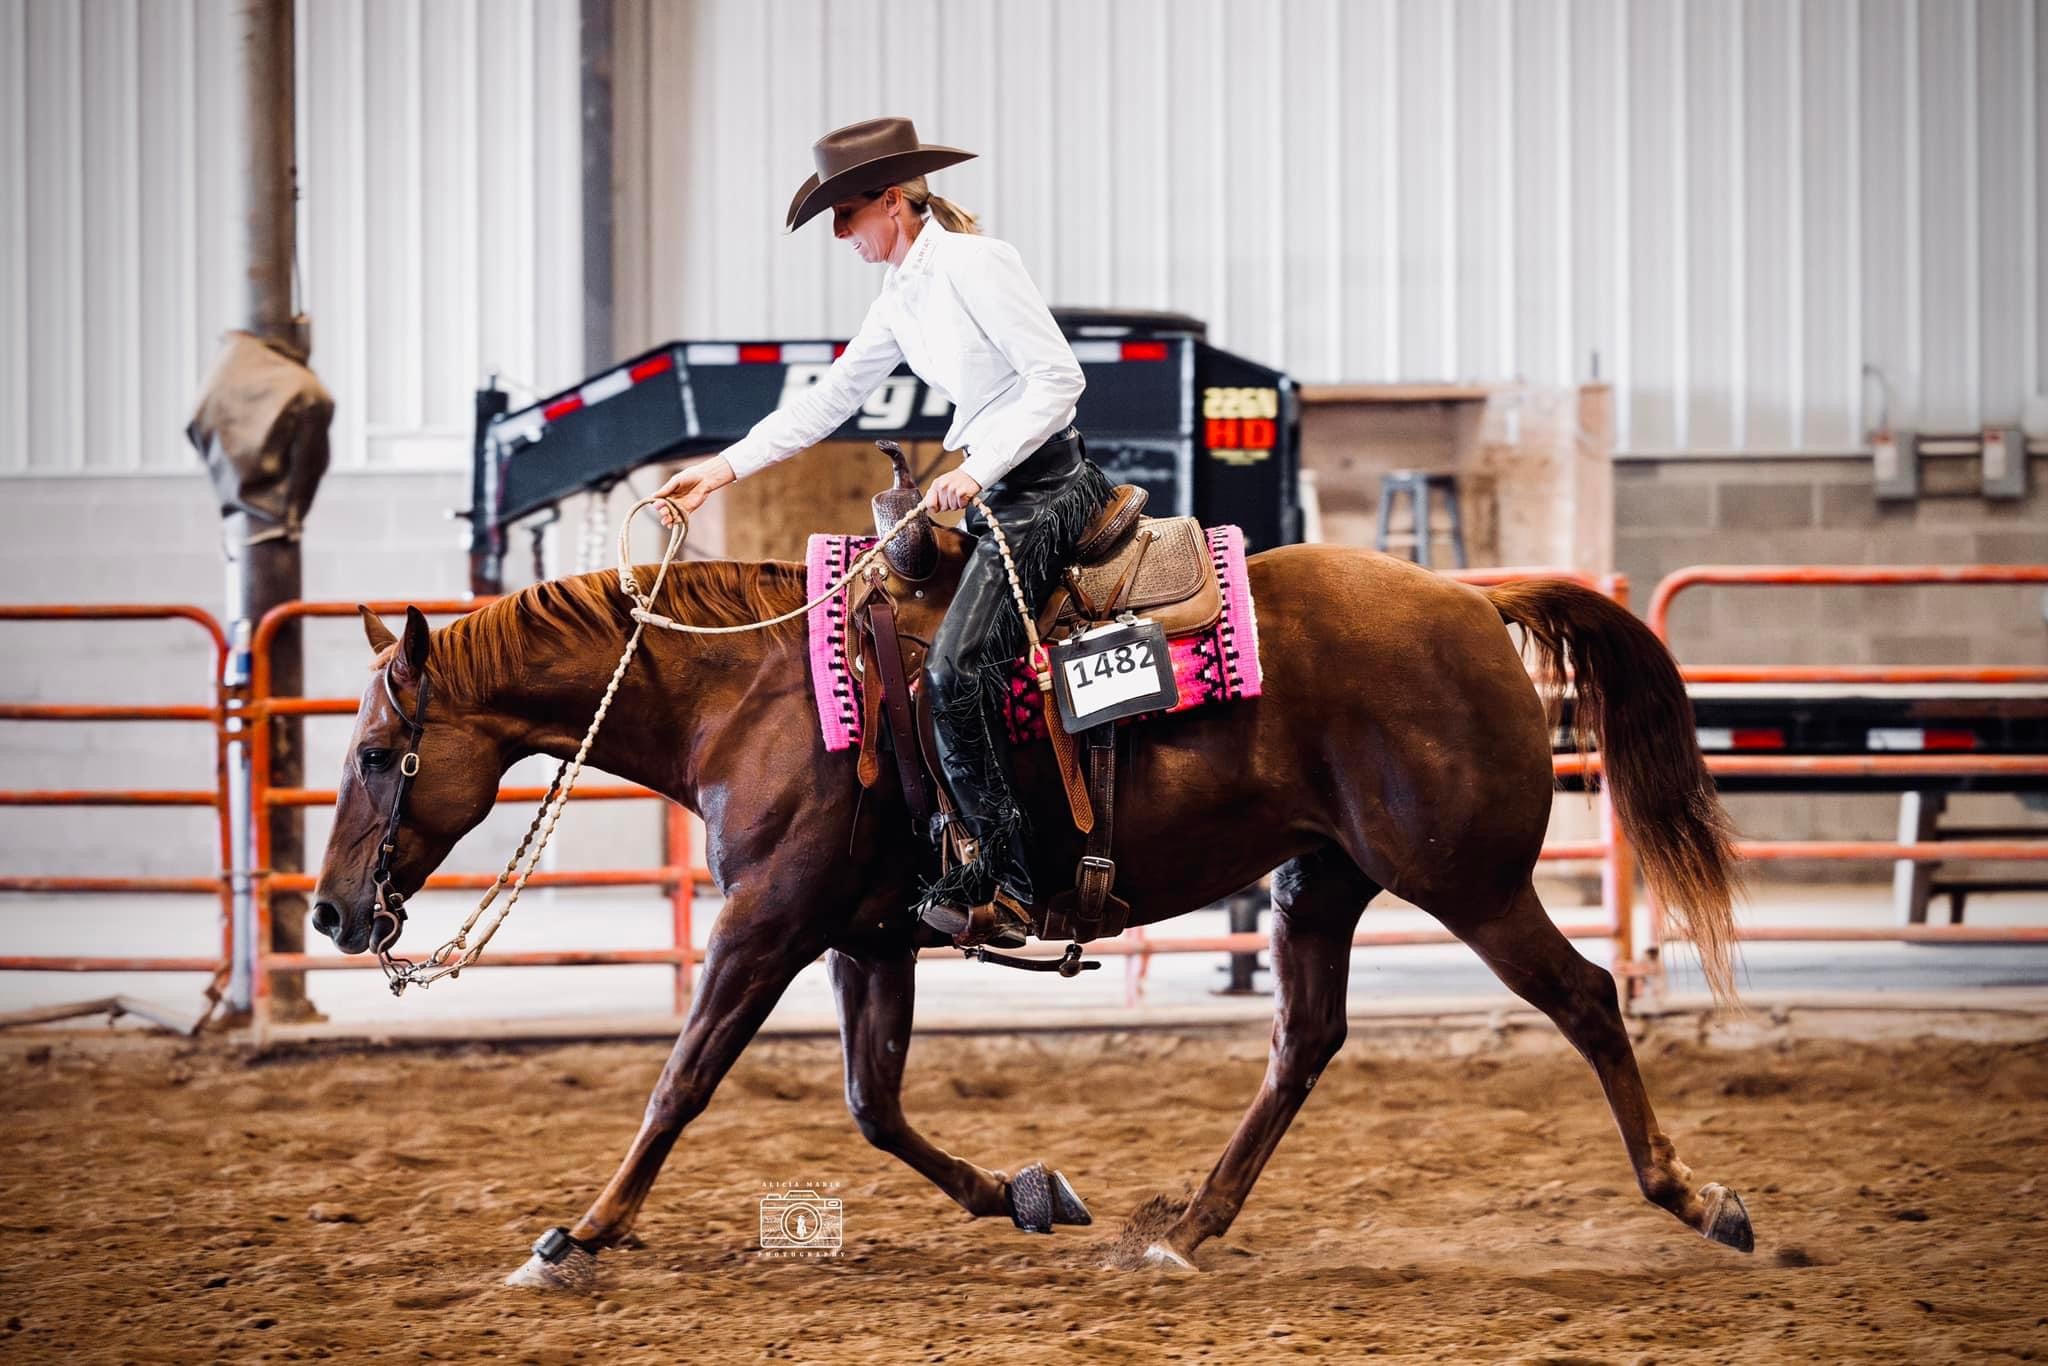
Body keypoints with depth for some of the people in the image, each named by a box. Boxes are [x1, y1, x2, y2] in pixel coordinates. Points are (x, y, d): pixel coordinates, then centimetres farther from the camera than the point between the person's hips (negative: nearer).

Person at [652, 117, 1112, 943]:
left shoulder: (973, 265, -14)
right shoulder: (902, 297, 13)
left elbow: (1059, 377, -18)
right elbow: (832, 398, 20)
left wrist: (980, 468, -25)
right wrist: (725, 468, 16)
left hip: (1044, 487, -10)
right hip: (995, 495, 10)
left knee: (955, 666, -22)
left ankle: (1003, 872, -18)